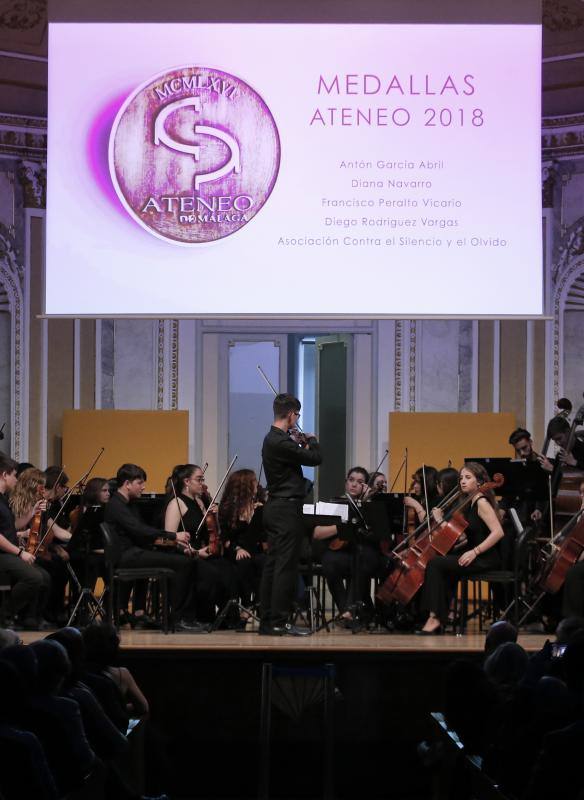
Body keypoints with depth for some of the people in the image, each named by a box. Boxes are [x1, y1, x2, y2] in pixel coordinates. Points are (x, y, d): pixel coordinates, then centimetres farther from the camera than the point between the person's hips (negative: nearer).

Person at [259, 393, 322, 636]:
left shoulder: (272, 439, 13)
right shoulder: (281, 442, -19)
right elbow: (315, 459, -15)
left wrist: (300, 445, 12)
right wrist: (311, 441, 4)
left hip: (275, 507, 10)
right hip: (287, 509, -10)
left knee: (272, 565, 10)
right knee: (286, 566, -7)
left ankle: (267, 620, 12)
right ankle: (279, 623, -7)